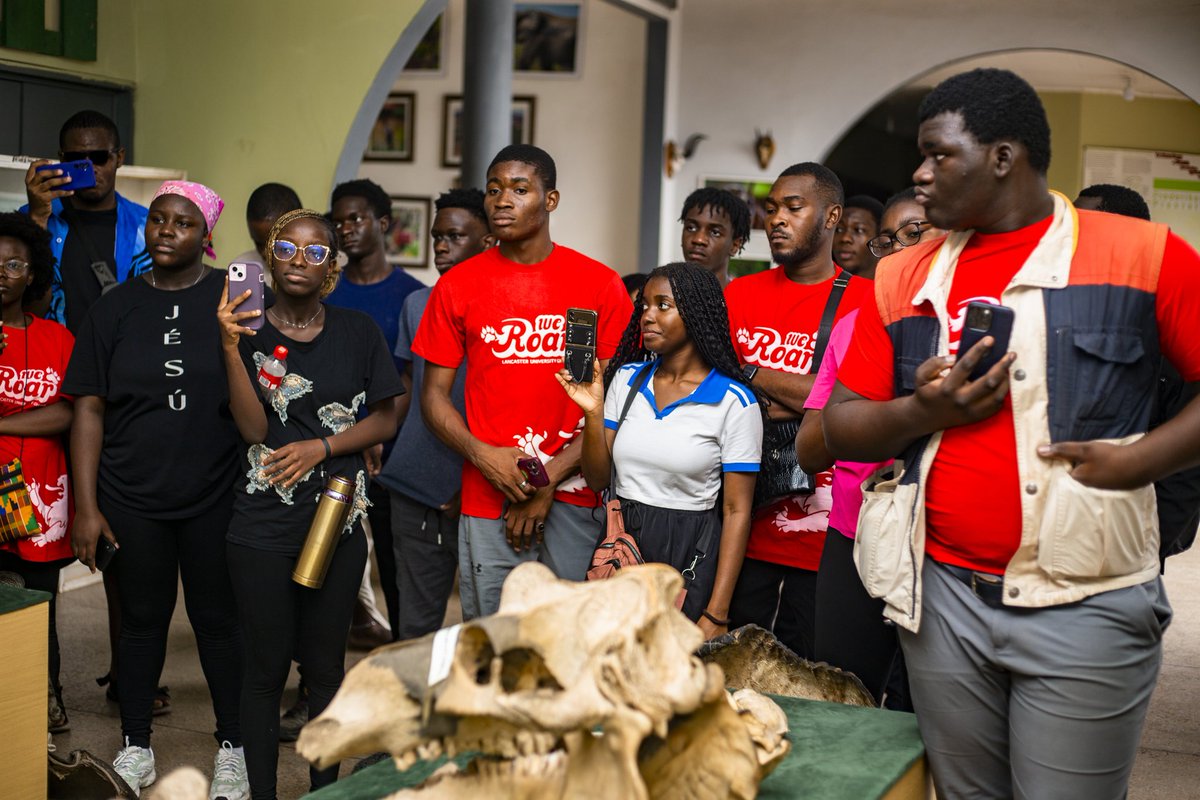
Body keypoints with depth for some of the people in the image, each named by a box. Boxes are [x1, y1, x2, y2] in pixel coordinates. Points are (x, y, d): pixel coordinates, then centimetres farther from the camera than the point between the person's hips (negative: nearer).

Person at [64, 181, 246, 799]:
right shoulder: (117, 307, 4)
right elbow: (89, 408, 2)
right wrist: (86, 506, -2)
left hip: (214, 496, -2)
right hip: (132, 498, 2)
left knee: (217, 618, 7)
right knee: (143, 616, 12)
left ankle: (232, 745, 23)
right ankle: (135, 748, 27)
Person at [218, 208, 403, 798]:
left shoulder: (358, 332, 3)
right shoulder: (247, 331, -1)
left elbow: (385, 419, 5)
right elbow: (255, 429, -11)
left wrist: (320, 447, -9)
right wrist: (231, 346, -20)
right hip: (263, 526, -1)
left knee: (325, 665, 10)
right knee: (265, 666, 5)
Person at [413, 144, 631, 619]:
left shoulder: (600, 285, 1)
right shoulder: (457, 285, 5)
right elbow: (434, 394, 7)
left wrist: (549, 478, -7)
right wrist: (482, 455, -10)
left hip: (574, 501, -1)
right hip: (487, 502, 1)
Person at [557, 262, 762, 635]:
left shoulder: (735, 402, -9)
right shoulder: (626, 378, 4)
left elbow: (737, 511, -9)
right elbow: (598, 479, 4)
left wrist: (716, 615, -13)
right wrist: (593, 413, -13)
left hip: (689, 556, -4)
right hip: (620, 538, 4)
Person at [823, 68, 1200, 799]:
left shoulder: (1140, 254, -3)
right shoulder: (904, 278, 9)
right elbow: (841, 427, 9)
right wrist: (921, 413, -9)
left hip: (1084, 605, -4)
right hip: (941, 596, 4)